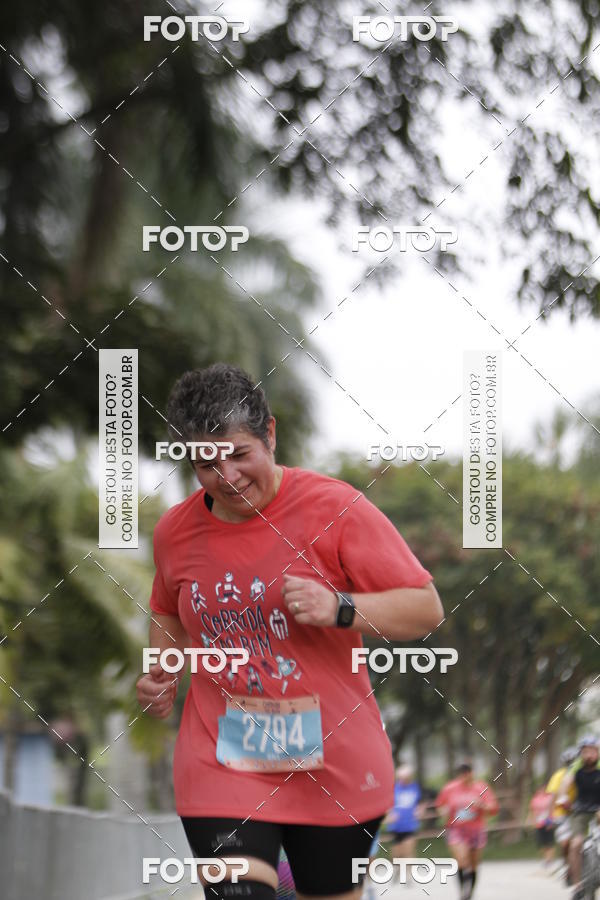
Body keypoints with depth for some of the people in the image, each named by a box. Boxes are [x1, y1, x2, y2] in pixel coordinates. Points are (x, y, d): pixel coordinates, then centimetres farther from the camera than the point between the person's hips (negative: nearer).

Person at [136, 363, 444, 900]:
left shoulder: (334, 508, -8)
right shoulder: (176, 532, 5)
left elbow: (427, 609, -7)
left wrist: (339, 609, -22)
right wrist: (161, 670, 7)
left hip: (334, 769, -1)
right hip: (221, 769, 1)